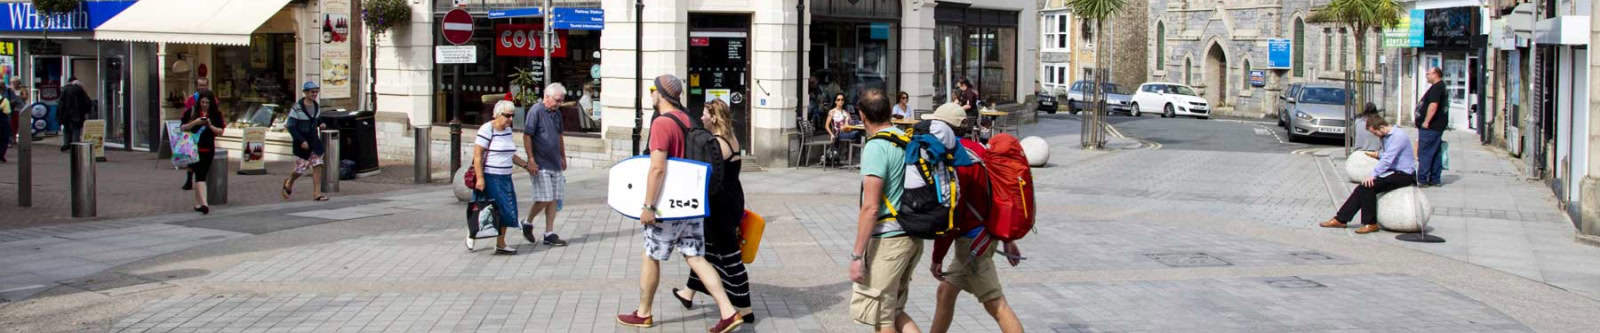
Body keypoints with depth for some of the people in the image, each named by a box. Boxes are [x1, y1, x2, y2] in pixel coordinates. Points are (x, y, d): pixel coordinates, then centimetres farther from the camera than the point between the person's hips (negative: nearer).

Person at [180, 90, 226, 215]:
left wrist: (210, 126, -14)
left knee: (202, 175, 8)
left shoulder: (216, 114, 5)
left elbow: (220, 131, 3)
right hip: (193, 147, -2)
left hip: (208, 149, 2)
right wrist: (195, 122, -13)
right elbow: (183, 128, 2)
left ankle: (197, 203, 21)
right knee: (199, 176, -11)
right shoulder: (192, 112, 2)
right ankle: (203, 204, -21)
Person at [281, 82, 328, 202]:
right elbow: (291, 126, -15)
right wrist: (301, 141, -20)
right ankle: (289, 182, 33)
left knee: (317, 166, -4)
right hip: (301, 142, -5)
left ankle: (317, 193, -2)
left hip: (314, 141, 5)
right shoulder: (297, 108, -15)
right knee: (302, 168, 2)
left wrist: (320, 124, -1)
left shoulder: (317, 106, 4)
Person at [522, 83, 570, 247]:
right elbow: (526, 136, -13)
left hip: (555, 164, 8)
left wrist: (563, 157, 24)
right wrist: (531, 160, -17)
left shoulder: (556, 113, 12)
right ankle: (527, 223, 15)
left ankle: (549, 235, 11)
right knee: (544, 199, -9)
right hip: (540, 165, -8)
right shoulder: (536, 111, -11)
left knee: (553, 200, 6)